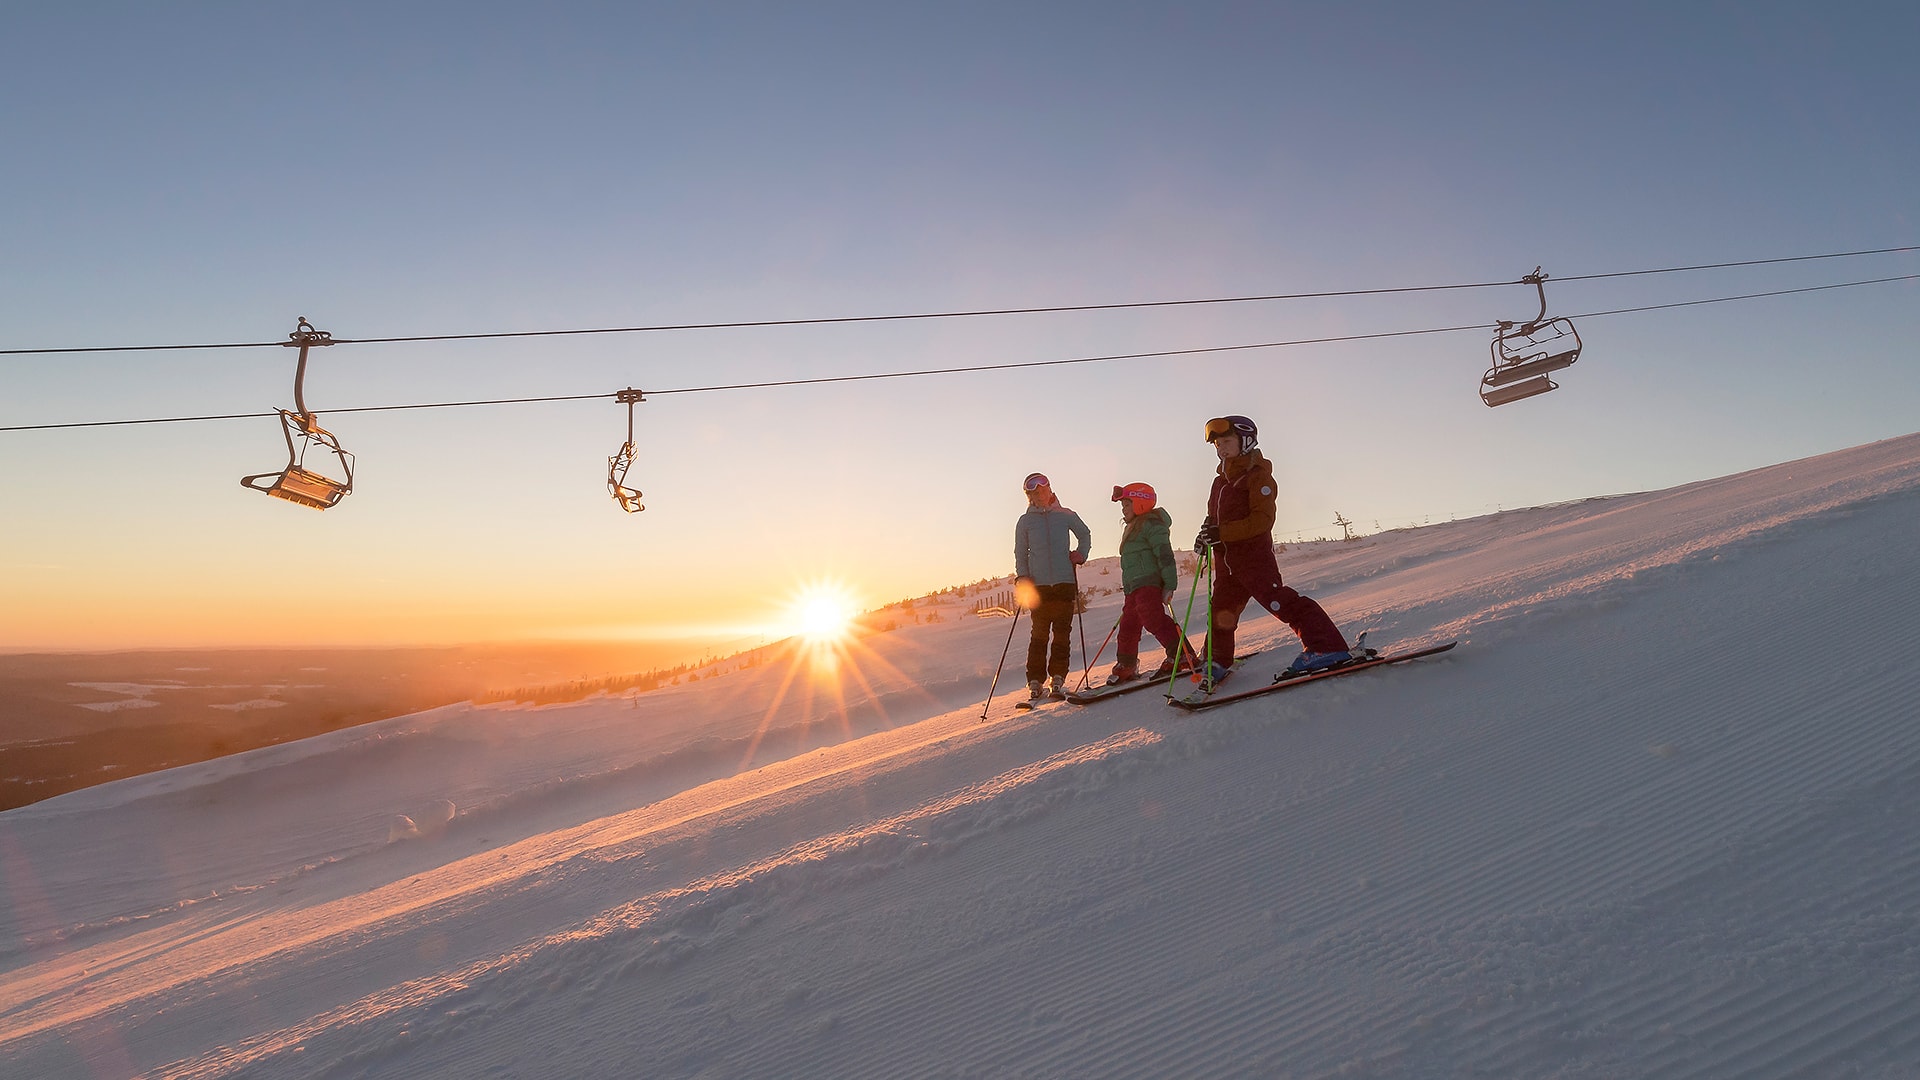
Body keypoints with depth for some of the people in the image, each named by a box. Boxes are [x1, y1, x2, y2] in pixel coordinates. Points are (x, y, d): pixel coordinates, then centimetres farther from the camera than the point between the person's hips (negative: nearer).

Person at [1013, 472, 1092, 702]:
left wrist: (1080, 554, 6)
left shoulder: (1066, 516, 8)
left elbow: (1085, 535, 23)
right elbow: (1020, 554, 10)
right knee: (1040, 633, -3)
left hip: (1065, 582, 1)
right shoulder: (1025, 521, 8)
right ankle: (1035, 682, 2)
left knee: (1062, 632, 0)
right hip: (1038, 584, -1)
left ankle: (1058, 678, 7)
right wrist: (1022, 578, -2)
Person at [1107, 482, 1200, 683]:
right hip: (1134, 587, 11)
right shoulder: (1133, 528, 26)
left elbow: (1164, 555, -16)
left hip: (1148, 583, -11)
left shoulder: (1151, 524, -7)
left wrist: (1170, 584, -21)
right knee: (1128, 625, 15)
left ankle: (1183, 656, -24)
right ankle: (1125, 667, 27)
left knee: (1154, 619, -22)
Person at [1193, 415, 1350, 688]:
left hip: (1254, 555, -8)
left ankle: (1328, 648, -20)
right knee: (1221, 611, 16)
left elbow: (1263, 520, -18)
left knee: (1280, 601, -19)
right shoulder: (1221, 481, 19)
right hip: (1226, 561, 8)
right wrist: (1207, 536, -1)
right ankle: (1217, 662, 32)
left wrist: (1221, 533, -25)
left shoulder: (1258, 475, -7)